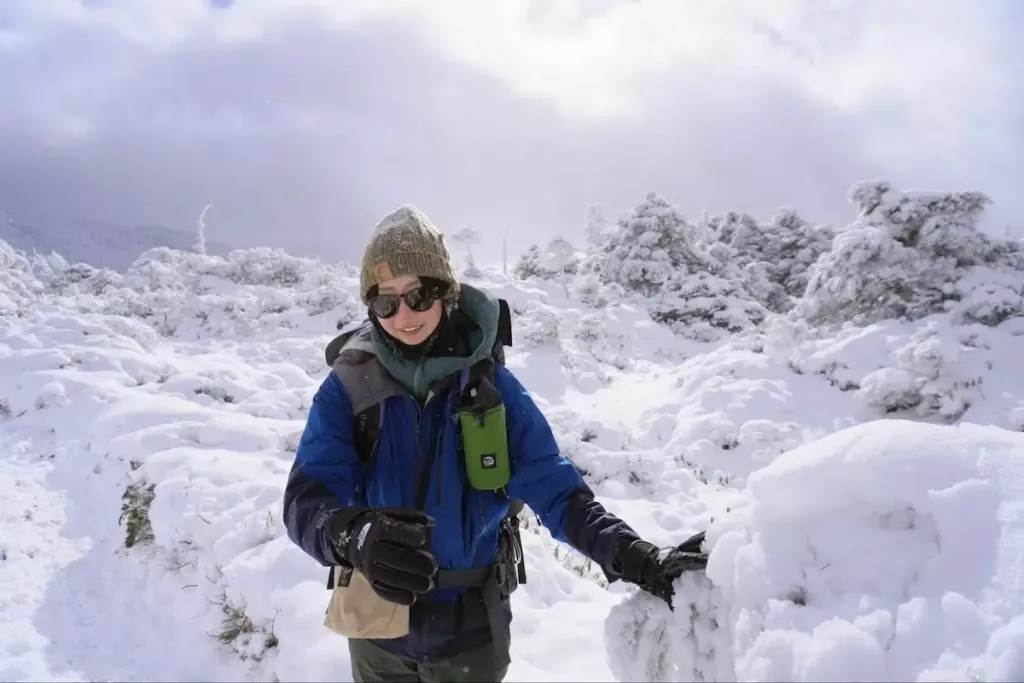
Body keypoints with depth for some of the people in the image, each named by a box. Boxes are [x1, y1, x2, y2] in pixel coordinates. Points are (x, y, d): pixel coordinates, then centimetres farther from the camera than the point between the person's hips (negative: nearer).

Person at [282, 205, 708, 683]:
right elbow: (306, 501, -21)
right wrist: (354, 538, -44)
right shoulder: (348, 386, -12)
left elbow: (554, 488, -11)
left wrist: (634, 558, -26)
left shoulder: (491, 384, -11)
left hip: (470, 627, 0)